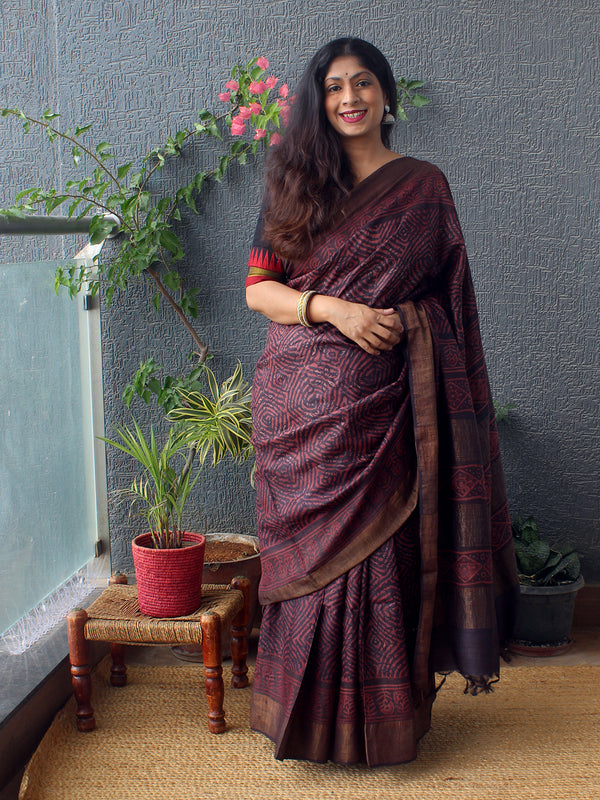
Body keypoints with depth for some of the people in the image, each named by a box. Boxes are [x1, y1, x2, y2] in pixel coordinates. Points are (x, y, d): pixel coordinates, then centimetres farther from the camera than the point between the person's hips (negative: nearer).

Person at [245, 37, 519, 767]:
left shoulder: (423, 188, 8)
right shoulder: (294, 184, 9)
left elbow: (444, 304, 9)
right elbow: (258, 288, 2)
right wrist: (333, 309, -13)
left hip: (378, 405, -1)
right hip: (300, 404, 1)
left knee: (379, 549, 1)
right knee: (309, 550, 4)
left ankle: (379, 717, 16)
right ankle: (310, 715, 18)